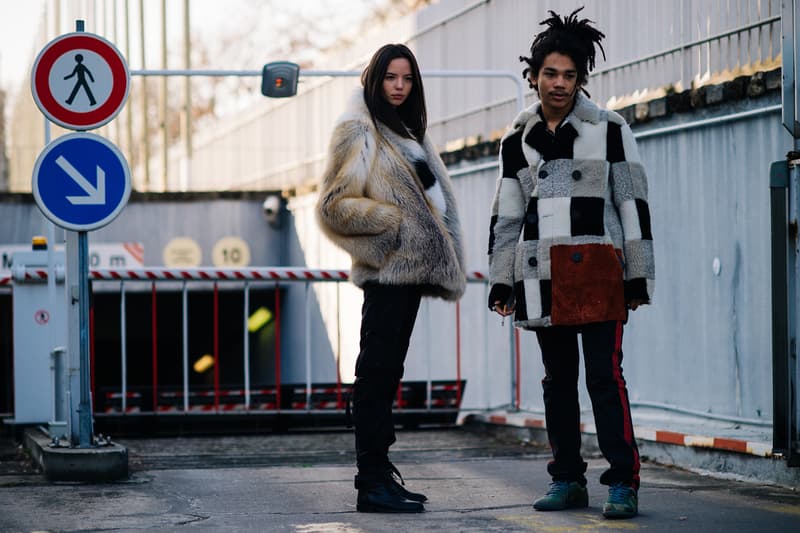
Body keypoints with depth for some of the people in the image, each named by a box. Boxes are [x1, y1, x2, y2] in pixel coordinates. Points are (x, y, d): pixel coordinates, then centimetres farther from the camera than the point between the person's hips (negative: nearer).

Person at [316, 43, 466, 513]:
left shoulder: (407, 132, 20)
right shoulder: (359, 133, -5)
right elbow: (336, 205, -11)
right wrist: (392, 220, -15)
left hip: (411, 266, 9)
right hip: (387, 268, -9)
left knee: (387, 371, 10)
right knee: (378, 370, -10)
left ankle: (378, 473, 14)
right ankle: (372, 483, -12)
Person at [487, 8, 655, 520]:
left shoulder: (609, 130, 2)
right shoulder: (517, 141, 12)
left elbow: (633, 203, 0)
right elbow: (505, 216, 17)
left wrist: (639, 276, -4)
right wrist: (500, 281, 12)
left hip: (598, 266, -4)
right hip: (542, 274, 4)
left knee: (605, 373, -10)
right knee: (558, 378, 8)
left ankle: (624, 482, -8)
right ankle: (568, 480, 16)